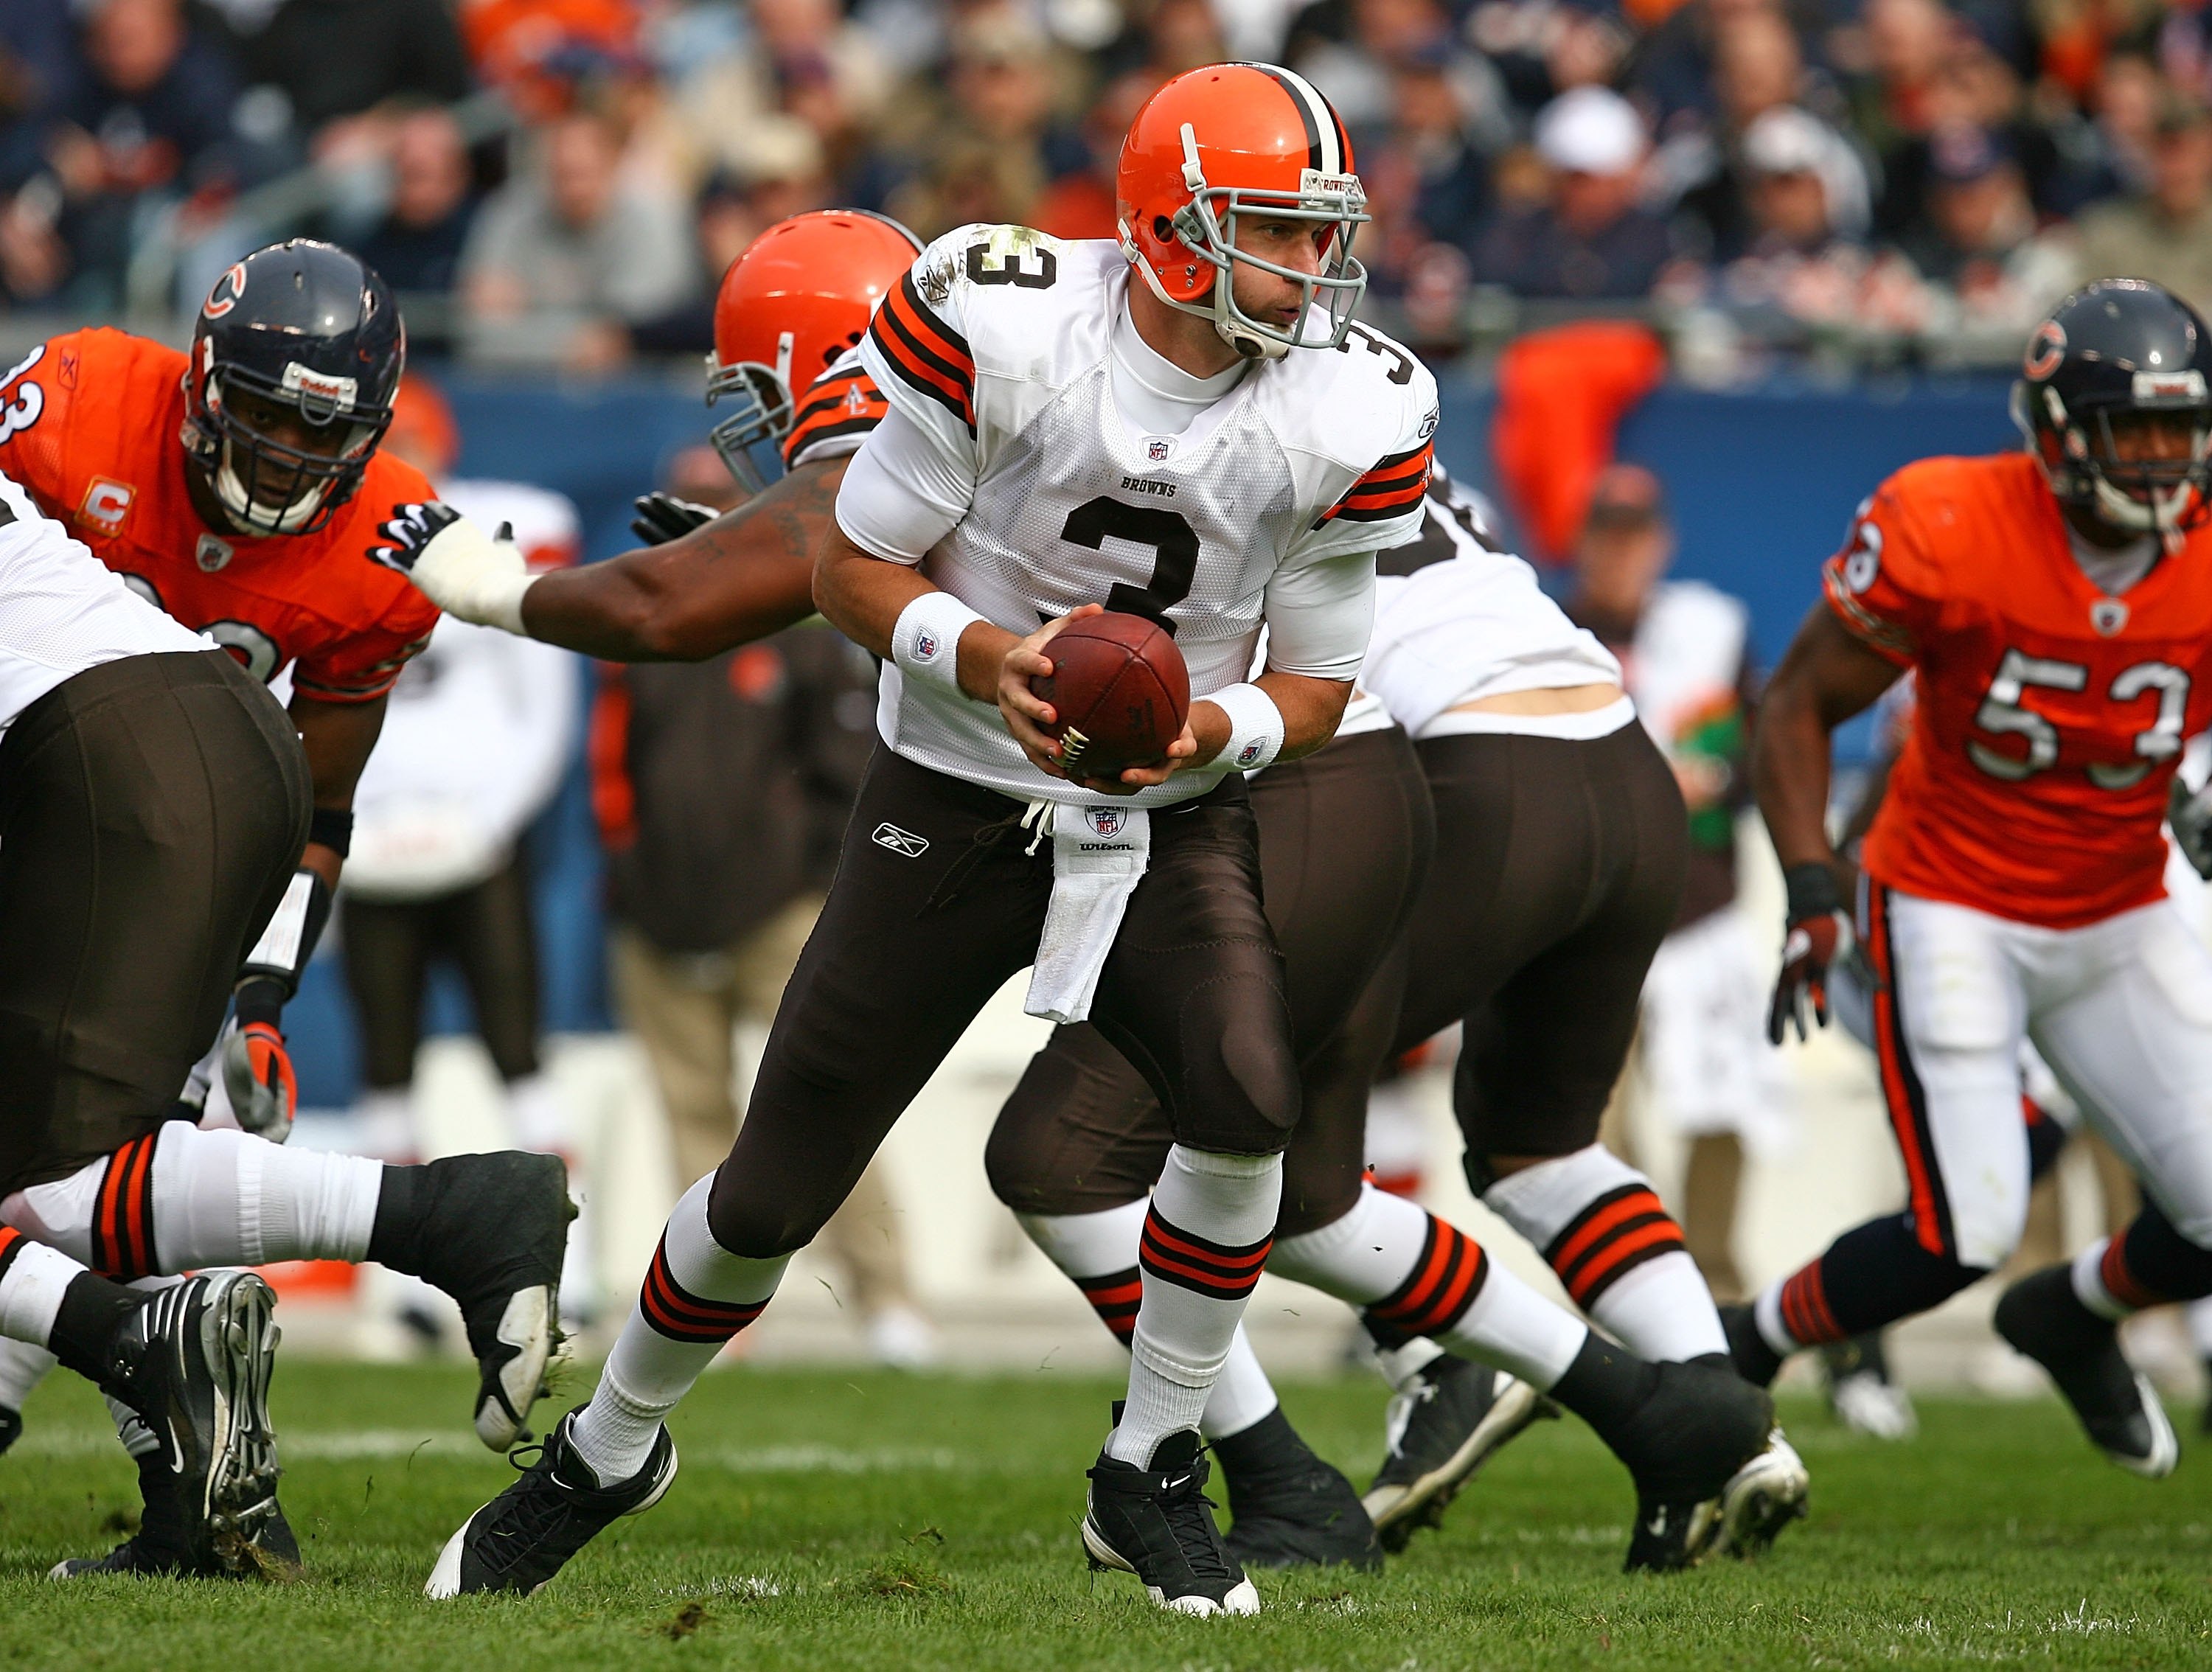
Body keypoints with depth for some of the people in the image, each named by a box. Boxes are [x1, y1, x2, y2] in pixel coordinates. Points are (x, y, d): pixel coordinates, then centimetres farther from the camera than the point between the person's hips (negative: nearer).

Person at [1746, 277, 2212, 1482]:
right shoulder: (1950, 536, -21)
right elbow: (1798, 707, -11)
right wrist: (1810, 891, -21)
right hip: (1952, 916, -4)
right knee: (1960, 1235, -16)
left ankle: (2071, 1317, 30)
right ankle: (1738, 1355, 10)